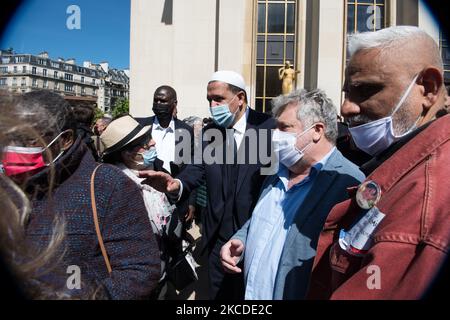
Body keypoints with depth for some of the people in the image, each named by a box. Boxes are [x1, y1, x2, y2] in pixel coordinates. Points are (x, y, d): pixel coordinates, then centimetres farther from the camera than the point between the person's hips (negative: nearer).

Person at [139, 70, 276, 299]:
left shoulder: (270, 127, -9)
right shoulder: (209, 132, 5)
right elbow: (197, 169, -3)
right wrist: (177, 184, -25)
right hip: (218, 237, 4)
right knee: (219, 294, 20)